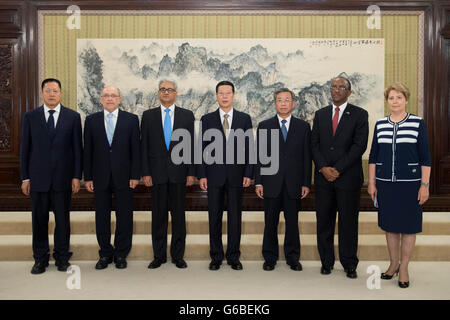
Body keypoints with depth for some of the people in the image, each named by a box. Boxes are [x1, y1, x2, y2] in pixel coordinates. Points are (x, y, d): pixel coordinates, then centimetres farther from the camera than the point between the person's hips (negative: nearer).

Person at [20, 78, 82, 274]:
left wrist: (77, 176, -2)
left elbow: (77, 148, 3)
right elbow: (25, 148, 6)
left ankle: (62, 257, 20)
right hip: (38, 178, 1)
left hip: (63, 178, -1)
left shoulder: (73, 117, 4)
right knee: (39, 220, 8)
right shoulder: (30, 117, 6)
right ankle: (40, 259, 21)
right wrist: (25, 177, 1)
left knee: (63, 219, 6)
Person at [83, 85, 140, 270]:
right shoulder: (91, 120, 7)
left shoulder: (131, 120, 2)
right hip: (100, 177, 1)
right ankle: (105, 254, 22)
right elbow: (87, 151, 6)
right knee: (101, 218, 8)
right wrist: (88, 177, 1)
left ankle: (121, 254, 19)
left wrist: (135, 175, -5)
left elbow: (135, 149, 0)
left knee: (124, 217, 5)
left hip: (123, 177, -1)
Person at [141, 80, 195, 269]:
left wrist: (191, 173, -2)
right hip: (157, 172, 0)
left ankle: (178, 255, 17)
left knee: (178, 215, 5)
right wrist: (145, 173, -3)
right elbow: (144, 146, 4)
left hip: (178, 172, 0)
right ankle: (159, 256, 17)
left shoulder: (187, 115, 6)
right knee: (158, 215, 6)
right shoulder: (148, 116, 7)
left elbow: (191, 145, 4)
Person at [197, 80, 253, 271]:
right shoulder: (207, 119, 7)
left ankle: (233, 256, 17)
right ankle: (216, 256, 17)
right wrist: (201, 175, -4)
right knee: (214, 217, 5)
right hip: (214, 175, 0)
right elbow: (202, 148, 4)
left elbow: (249, 147, 5)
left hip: (236, 175, 0)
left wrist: (248, 173, -3)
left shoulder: (244, 119, 7)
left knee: (235, 217, 5)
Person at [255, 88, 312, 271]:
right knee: (270, 223, 6)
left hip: (294, 184, 0)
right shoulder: (264, 126, 7)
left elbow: (307, 157, 5)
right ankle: (270, 258, 19)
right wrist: (258, 182, -3)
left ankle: (292, 258, 21)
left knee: (292, 222, 7)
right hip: (271, 183, 0)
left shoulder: (303, 127, 7)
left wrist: (306, 183, 0)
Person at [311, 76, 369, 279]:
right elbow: (314, 144, 7)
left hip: (348, 177, -3)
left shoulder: (360, 115, 2)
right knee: (324, 222, 7)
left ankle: (349, 265, 17)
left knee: (348, 222, 4)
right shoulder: (320, 114, 12)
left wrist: (338, 169, -13)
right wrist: (323, 168, -8)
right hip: (323, 177, 3)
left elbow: (359, 145, -7)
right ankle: (326, 262, 20)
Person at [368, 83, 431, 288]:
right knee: (390, 225, 11)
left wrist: (424, 185, -7)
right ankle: (393, 264, 27)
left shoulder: (417, 123, -2)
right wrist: (371, 183, 6)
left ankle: (403, 268, 18)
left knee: (408, 226, 5)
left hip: (410, 183, -3)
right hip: (385, 183, 3)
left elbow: (425, 157, -3)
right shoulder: (380, 124, 6)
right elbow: (373, 156, 9)